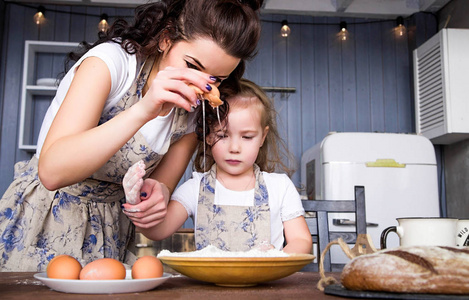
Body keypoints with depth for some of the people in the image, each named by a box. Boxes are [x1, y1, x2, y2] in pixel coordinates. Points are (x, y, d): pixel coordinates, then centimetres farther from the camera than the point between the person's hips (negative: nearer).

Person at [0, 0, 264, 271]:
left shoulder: (194, 114, -4)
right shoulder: (110, 59, -19)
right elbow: (52, 171, -29)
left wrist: (159, 193, -22)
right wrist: (143, 110, -38)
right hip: (45, 217, -4)